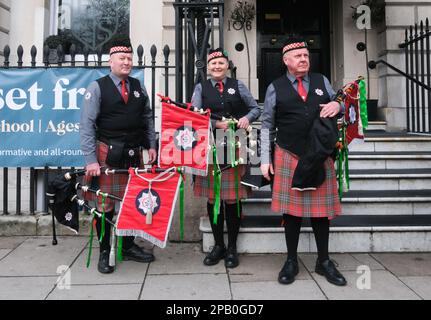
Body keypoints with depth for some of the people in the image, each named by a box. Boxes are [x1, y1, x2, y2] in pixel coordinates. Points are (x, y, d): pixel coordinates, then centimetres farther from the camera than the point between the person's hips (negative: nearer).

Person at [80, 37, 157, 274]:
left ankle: (128, 247, 26)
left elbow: (148, 118, 15)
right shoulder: (97, 87, -4)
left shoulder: (138, 87, 9)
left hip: (134, 154, 4)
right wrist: (91, 159, -15)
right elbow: (87, 125, -9)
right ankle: (105, 252, 17)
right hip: (107, 154, -4)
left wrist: (151, 145, 8)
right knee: (105, 203, 3)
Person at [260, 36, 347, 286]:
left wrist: (337, 105, -9)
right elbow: (267, 126, 2)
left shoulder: (321, 81, 10)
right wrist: (265, 160, -4)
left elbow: (340, 108, 16)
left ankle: (324, 261, 23)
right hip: (289, 157, -2)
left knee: (321, 208, 8)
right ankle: (292, 262, 19)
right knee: (292, 208, 4)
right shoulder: (276, 87, 2)